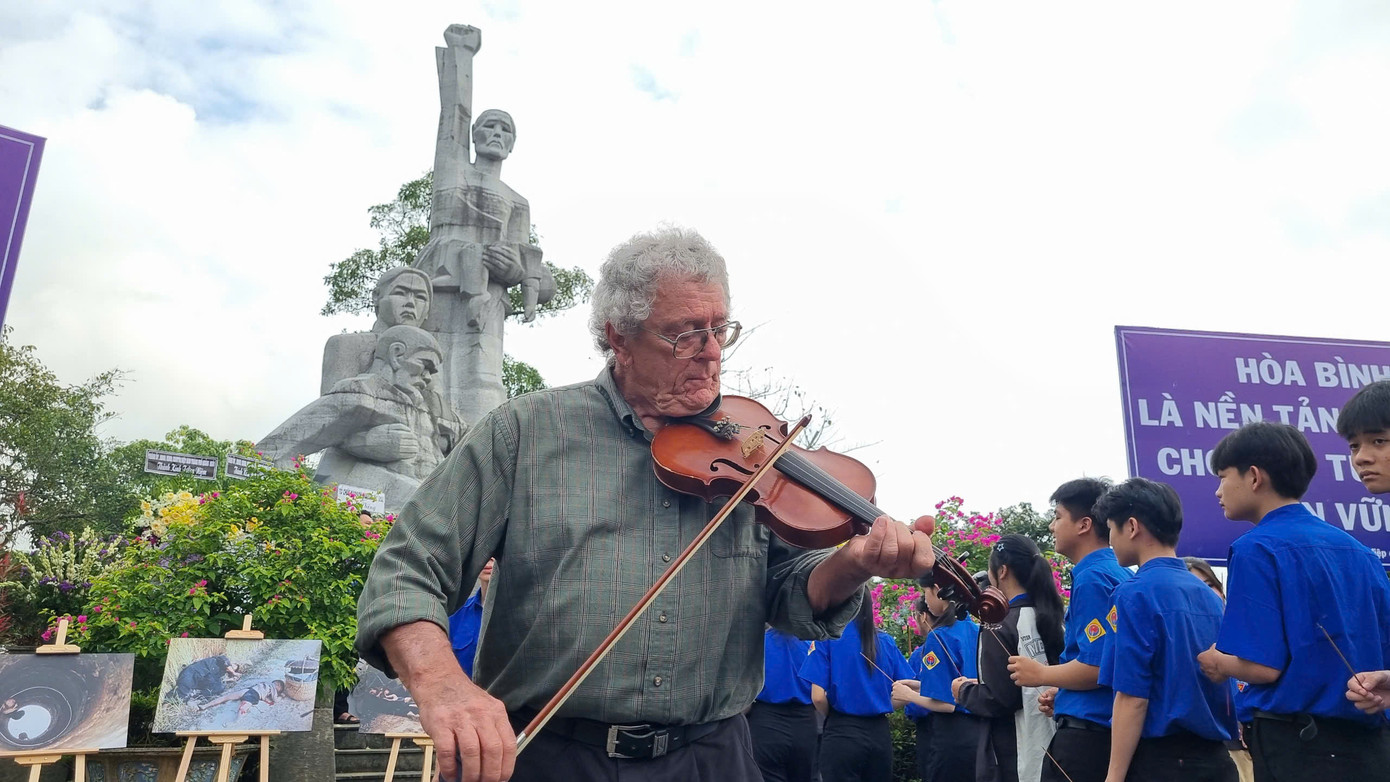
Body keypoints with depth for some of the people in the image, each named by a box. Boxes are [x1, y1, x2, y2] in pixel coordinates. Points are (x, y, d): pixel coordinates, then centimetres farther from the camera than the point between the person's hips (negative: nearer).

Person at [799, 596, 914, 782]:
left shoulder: (828, 638, -9)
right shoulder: (886, 641, 4)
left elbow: (818, 697, -14)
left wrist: (831, 716, 6)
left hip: (842, 733, -4)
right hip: (880, 733, 4)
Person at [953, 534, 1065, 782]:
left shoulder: (1000, 627, -16)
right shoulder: (1050, 616, 5)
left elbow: (998, 701, -20)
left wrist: (964, 690, 0)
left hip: (1012, 752, -7)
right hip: (1051, 740, 7)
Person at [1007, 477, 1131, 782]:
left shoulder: (1092, 578, -16)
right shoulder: (1118, 574, 14)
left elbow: (1096, 667, -23)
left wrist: (1041, 674, -8)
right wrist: (1060, 693, 19)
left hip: (1085, 733, -10)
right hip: (1107, 729, 10)